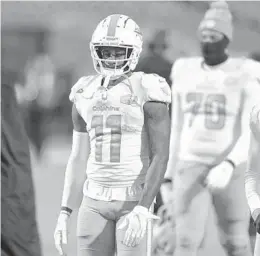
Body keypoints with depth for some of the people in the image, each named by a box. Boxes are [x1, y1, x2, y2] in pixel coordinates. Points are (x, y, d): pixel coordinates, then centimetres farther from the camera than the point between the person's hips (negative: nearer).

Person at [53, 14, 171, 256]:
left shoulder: (147, 93, -11)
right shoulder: (86, 95, 6)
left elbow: (161, 157, -15)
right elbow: (79, 158, 11)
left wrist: (142, 210, -24)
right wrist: (64, 213, 6)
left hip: (134, 200, -5)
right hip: (96, 200, 5)